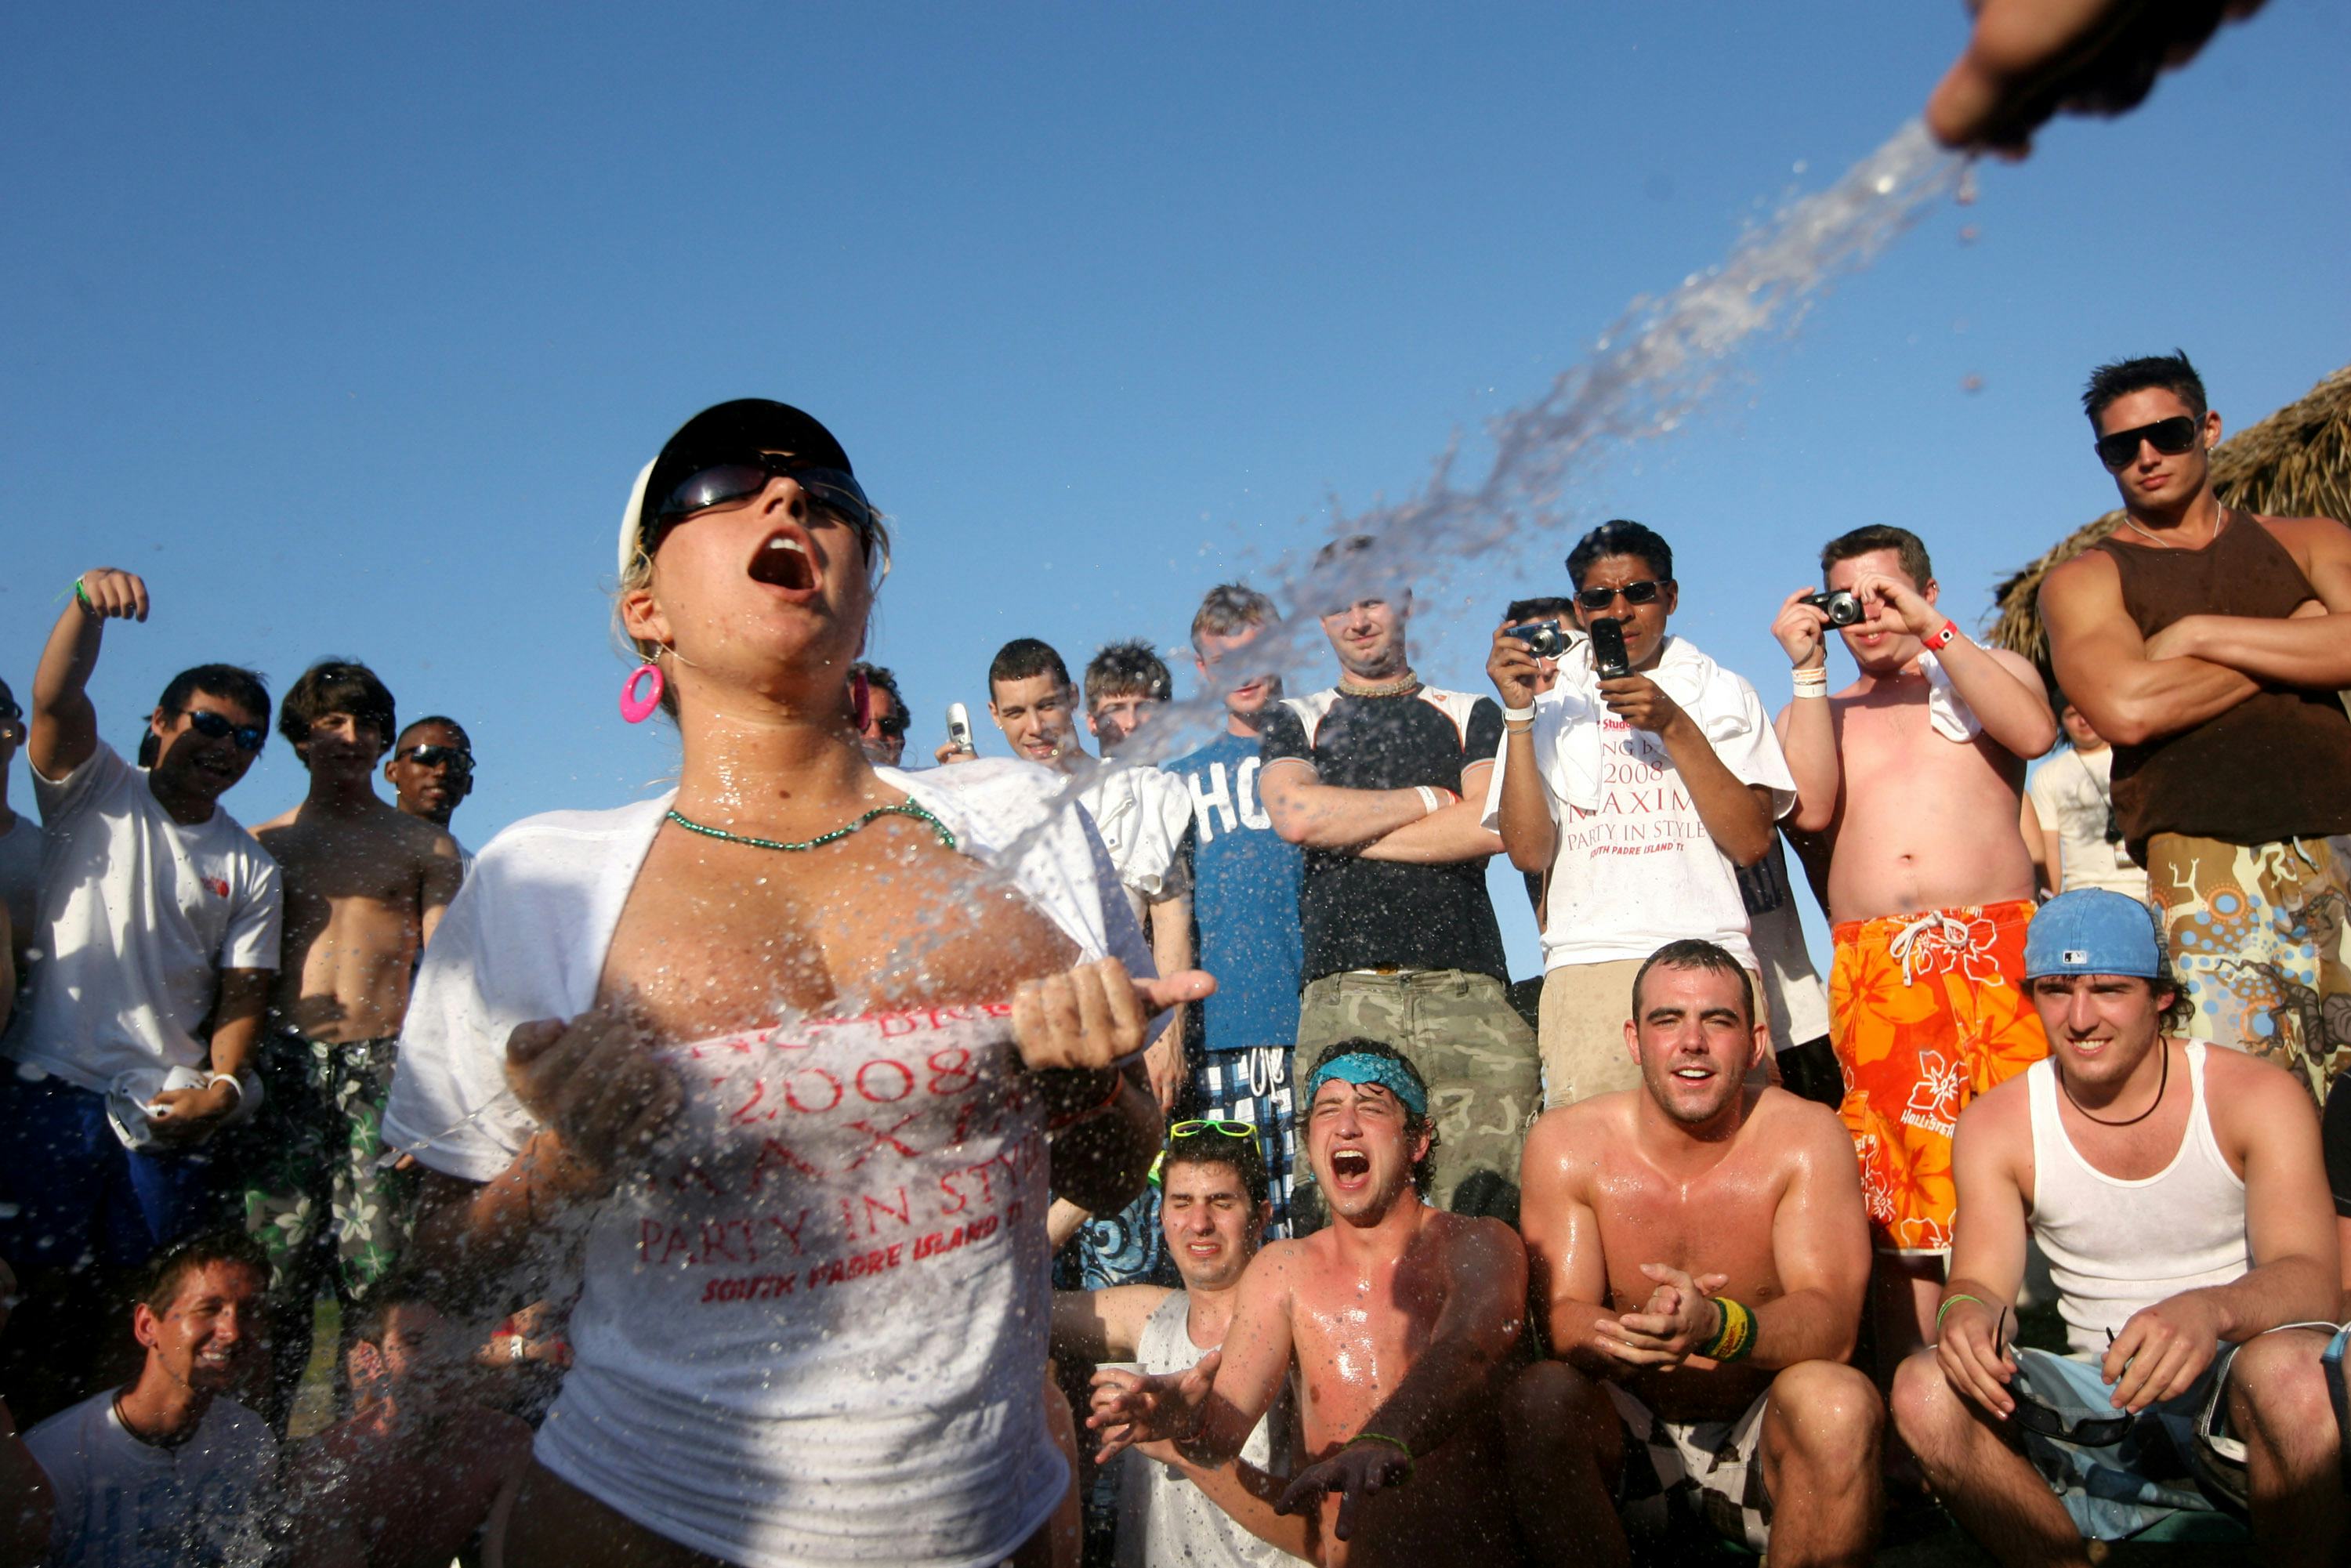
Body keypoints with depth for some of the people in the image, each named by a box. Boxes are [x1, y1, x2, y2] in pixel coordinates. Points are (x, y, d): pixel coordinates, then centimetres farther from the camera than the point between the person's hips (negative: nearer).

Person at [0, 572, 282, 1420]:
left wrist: (223, 1085, -9)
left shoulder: (252, 871, 12)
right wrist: (88, 604, -29)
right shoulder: (96, 792, 7)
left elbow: (241, 993, 8)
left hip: (170, 1108, 2)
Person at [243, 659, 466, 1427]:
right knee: (272, 1268, -4)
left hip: (382, 1068, -1)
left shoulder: (425, 846, 15)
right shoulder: (261, 844, 19)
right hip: (282, 1069, 1)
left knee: (375, 1270, -7)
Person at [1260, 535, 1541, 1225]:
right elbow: (1295, 814, -1)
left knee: (1484, 1212, -11)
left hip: (1467, 992, 0)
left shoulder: (1470, 715, 21)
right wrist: (1429, 798, 7)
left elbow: (1493, 827, 1)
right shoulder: (1295, 722, 21)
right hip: (1343, 993, 0)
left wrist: (1347, 832, 3)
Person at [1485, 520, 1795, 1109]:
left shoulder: (1723, 693, 17)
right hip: (1587, 965, 0)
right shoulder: (1552, 702, 16)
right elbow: (1529, 851, 1)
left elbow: (1752, 842, 3)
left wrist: (1673, 727, -6)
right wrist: (1518, 713, -3)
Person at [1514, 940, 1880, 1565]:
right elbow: (1560, 1318, -13)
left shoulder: (1806, 1137, -10)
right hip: (1629, 1439, 1)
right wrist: (1618, 1338, -39)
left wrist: (1716, 1327, -43)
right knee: (1537, 1397, -29)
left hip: (1763, 1441, 0)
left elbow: (1832, 1321, -21)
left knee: (1839, 1401, -31)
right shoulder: (1565, 1143, -7)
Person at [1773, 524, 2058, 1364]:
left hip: (1998, 948, -1)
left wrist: (1932, 630, -5)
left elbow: (2034, 731, -4)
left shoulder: (1991, 669, 20)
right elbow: (1812, 809, 2)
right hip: (1873, 970, 1)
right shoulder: (1815, 713, 24)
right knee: (1897, 1197, -6)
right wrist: (1808, 669, 2)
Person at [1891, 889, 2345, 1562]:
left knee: (2288, 1368, -37)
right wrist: (1967, 1311, -33)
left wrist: (2213, 1309, -40)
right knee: (1925, 1391, -25)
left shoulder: (2256, 1096, -6)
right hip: (2103, 1402, 2)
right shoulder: (1996, 1124, 0)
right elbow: (1983, 1278, -6)